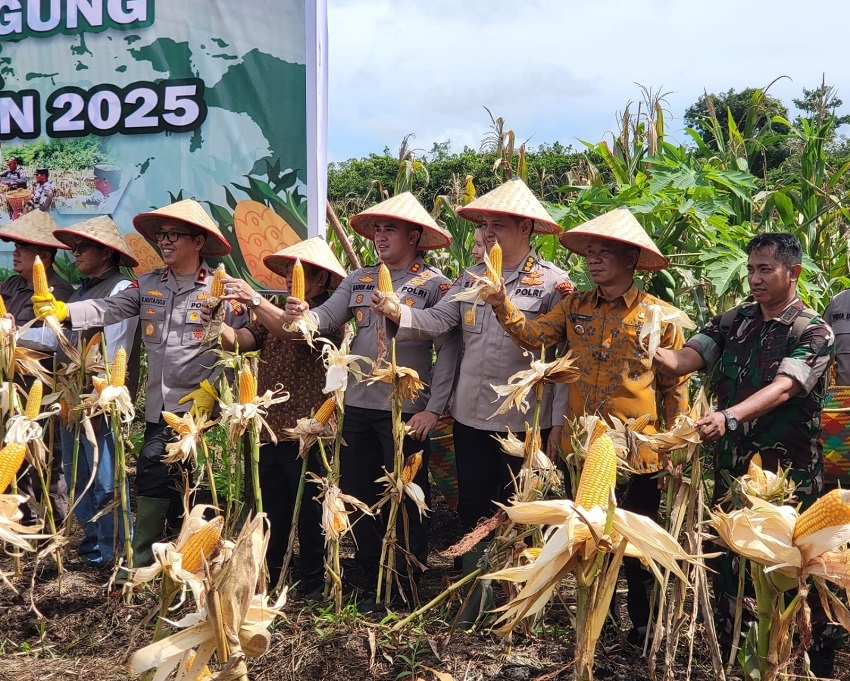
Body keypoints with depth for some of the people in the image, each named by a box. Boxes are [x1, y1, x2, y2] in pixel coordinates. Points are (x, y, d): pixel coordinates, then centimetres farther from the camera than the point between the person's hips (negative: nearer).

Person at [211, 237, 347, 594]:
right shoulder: (274, 314, 18)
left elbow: (297, 330, -24)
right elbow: (237, 341, 2)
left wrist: (253, 299, -34)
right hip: (270, 430, 6)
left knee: (309, 511, 3)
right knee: (270, 510, 12)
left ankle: (313, 584, 15)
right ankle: (266, 575, 24)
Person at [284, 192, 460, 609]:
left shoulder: (433, 285, -6)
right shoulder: (359, 280, 10)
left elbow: (448, 350, -11)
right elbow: (327, 318, -1)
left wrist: (433, 408, -16)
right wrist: (303, 315, -23)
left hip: (406, 412, -6)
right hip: (358, 407, 6)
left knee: (406, 502, 5)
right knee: (359, 497, 13)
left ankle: (405, 587, 21)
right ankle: (373, 583, 29)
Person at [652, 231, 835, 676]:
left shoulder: (813, 332, -8)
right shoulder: (732, 322, 7)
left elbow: (782, 388, -24)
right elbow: (681, 362, -3)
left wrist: (728, 417, -40)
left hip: (789, 475, -4)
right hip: (731, 468, 4)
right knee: (727, 564, 11)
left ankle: (815, 666, 24)